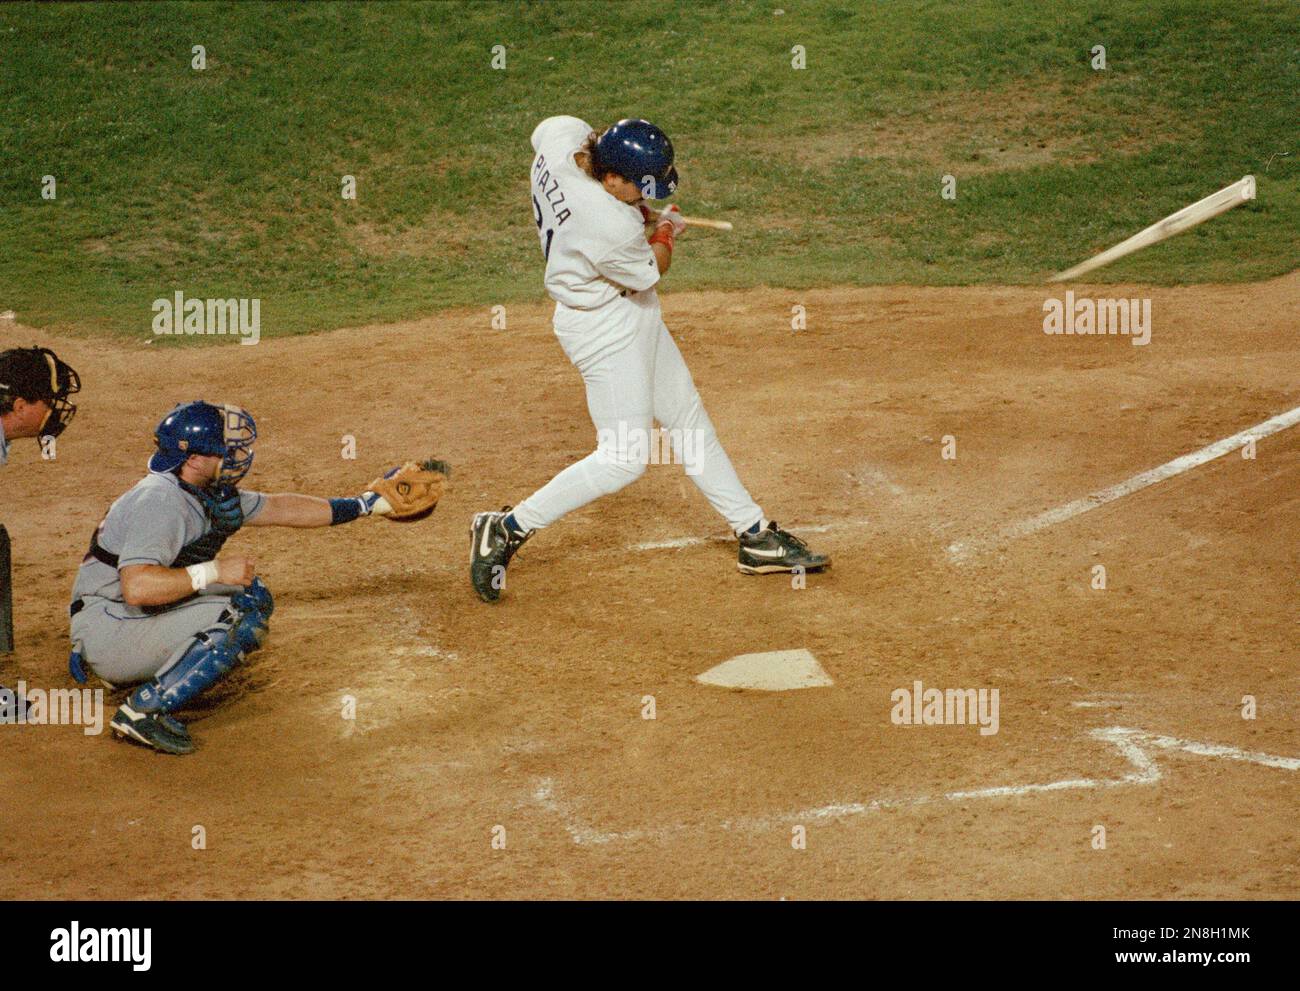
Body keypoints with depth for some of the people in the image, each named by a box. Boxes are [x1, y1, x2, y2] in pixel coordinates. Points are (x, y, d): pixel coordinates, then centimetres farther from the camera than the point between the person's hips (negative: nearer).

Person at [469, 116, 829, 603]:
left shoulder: (561, 135, -15)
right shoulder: (612, 229, -35)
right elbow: (651, 271, -15)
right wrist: (665, 231, 8)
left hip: (635, 317, 10)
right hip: (605, 328, -10)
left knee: (689, 422, 16)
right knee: (624, 457, -6)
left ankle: (755, 534, 26)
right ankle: (507, 529, 2)